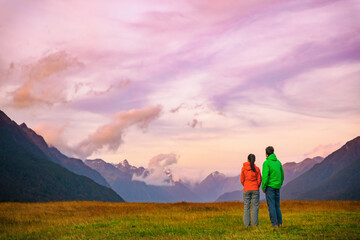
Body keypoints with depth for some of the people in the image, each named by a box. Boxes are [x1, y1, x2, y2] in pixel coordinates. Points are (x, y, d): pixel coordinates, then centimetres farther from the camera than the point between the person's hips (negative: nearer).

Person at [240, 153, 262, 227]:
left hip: (246, 190, 0)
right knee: (255, 206, 4)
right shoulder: (257, 169, -4)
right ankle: (254, 223, 1)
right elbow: (259, 180, -1)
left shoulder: (243, 168, -3)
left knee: (246, 207, 6)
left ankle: (247, 224, 3)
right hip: (255, 189, 0)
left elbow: (242, 180, 0)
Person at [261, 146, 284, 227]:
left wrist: (263, 187, -9)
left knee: (271, 205, -2)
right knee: (277, 205, 13)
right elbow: (282, 175, 14)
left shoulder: (266, 163, -12)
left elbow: (265, 176, -18)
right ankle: (279, 222, 12)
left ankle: (274, 223, -3)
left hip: (270, 186, -6)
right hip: (277, 187, 6)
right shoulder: (278, 162, 10)